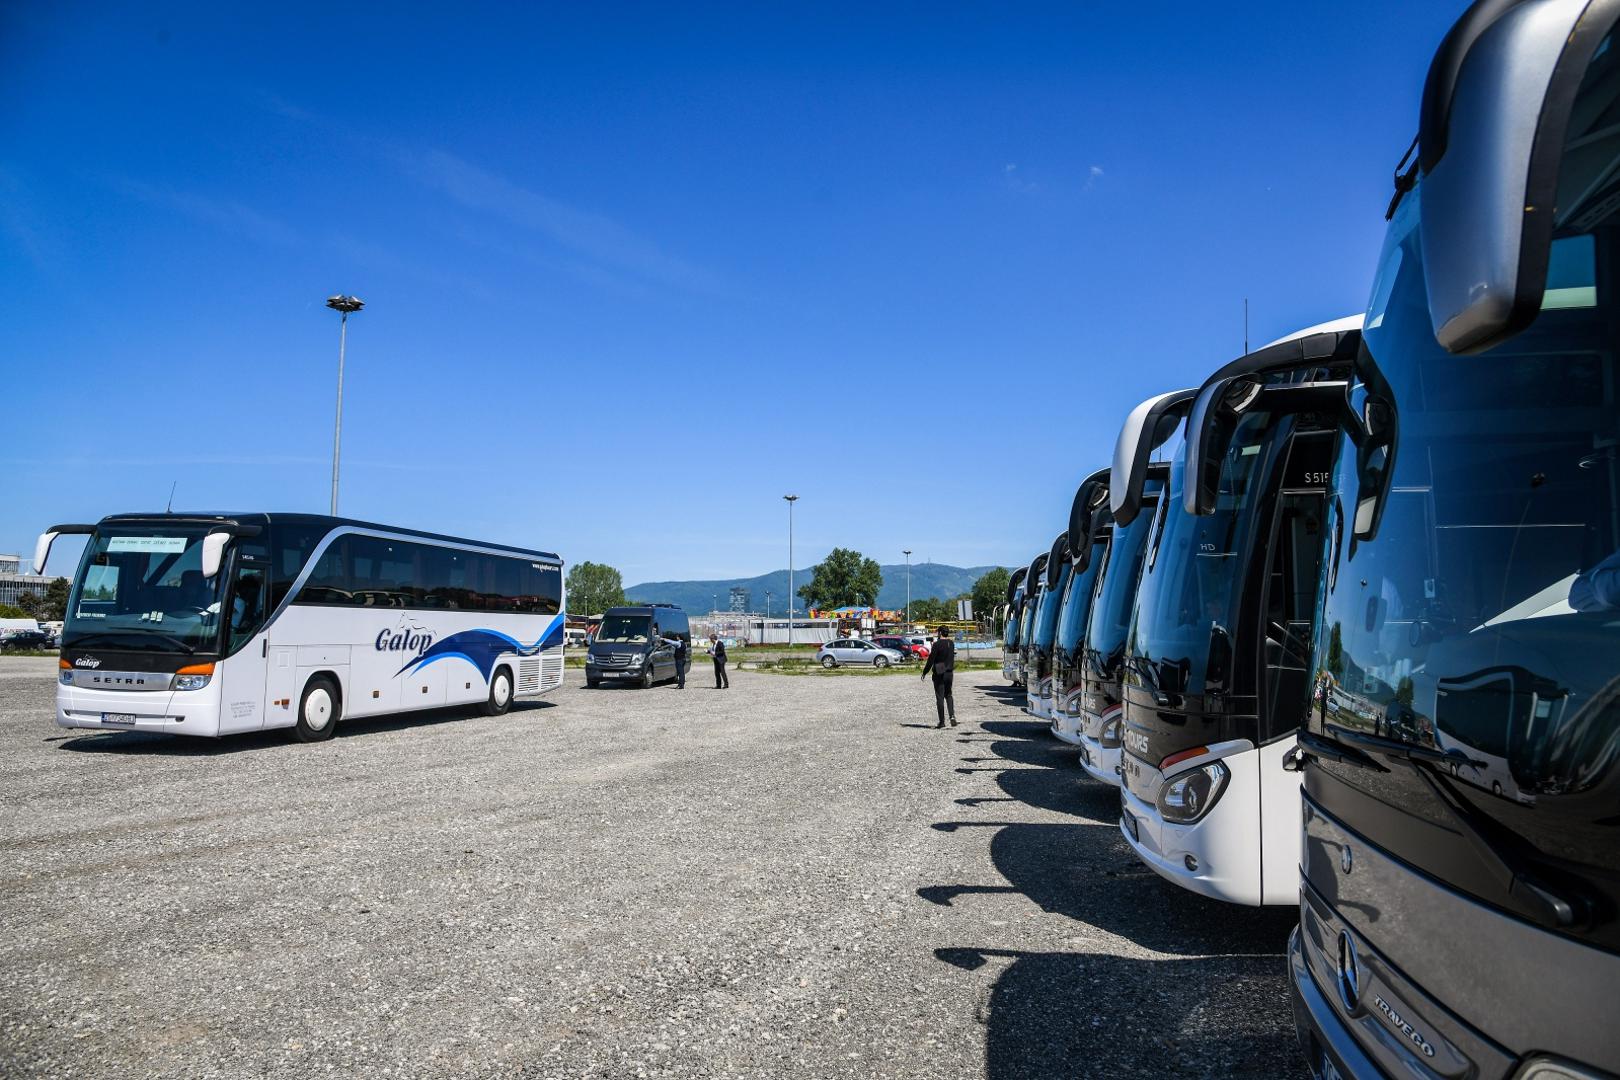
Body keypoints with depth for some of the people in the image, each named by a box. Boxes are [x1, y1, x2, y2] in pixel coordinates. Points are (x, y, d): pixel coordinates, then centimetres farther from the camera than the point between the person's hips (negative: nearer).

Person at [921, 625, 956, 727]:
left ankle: (942, 721, 3)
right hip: (949, 672, 5)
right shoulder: (951, 643, 4)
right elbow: (952, 657, 11)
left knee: (940, 697, 2)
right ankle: (952, 716, -1)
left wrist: (925, 672, -6)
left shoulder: (937, 644, -15)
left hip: (939, 673, -5)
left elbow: (931, 659, -13)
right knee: (948, 695, 18)